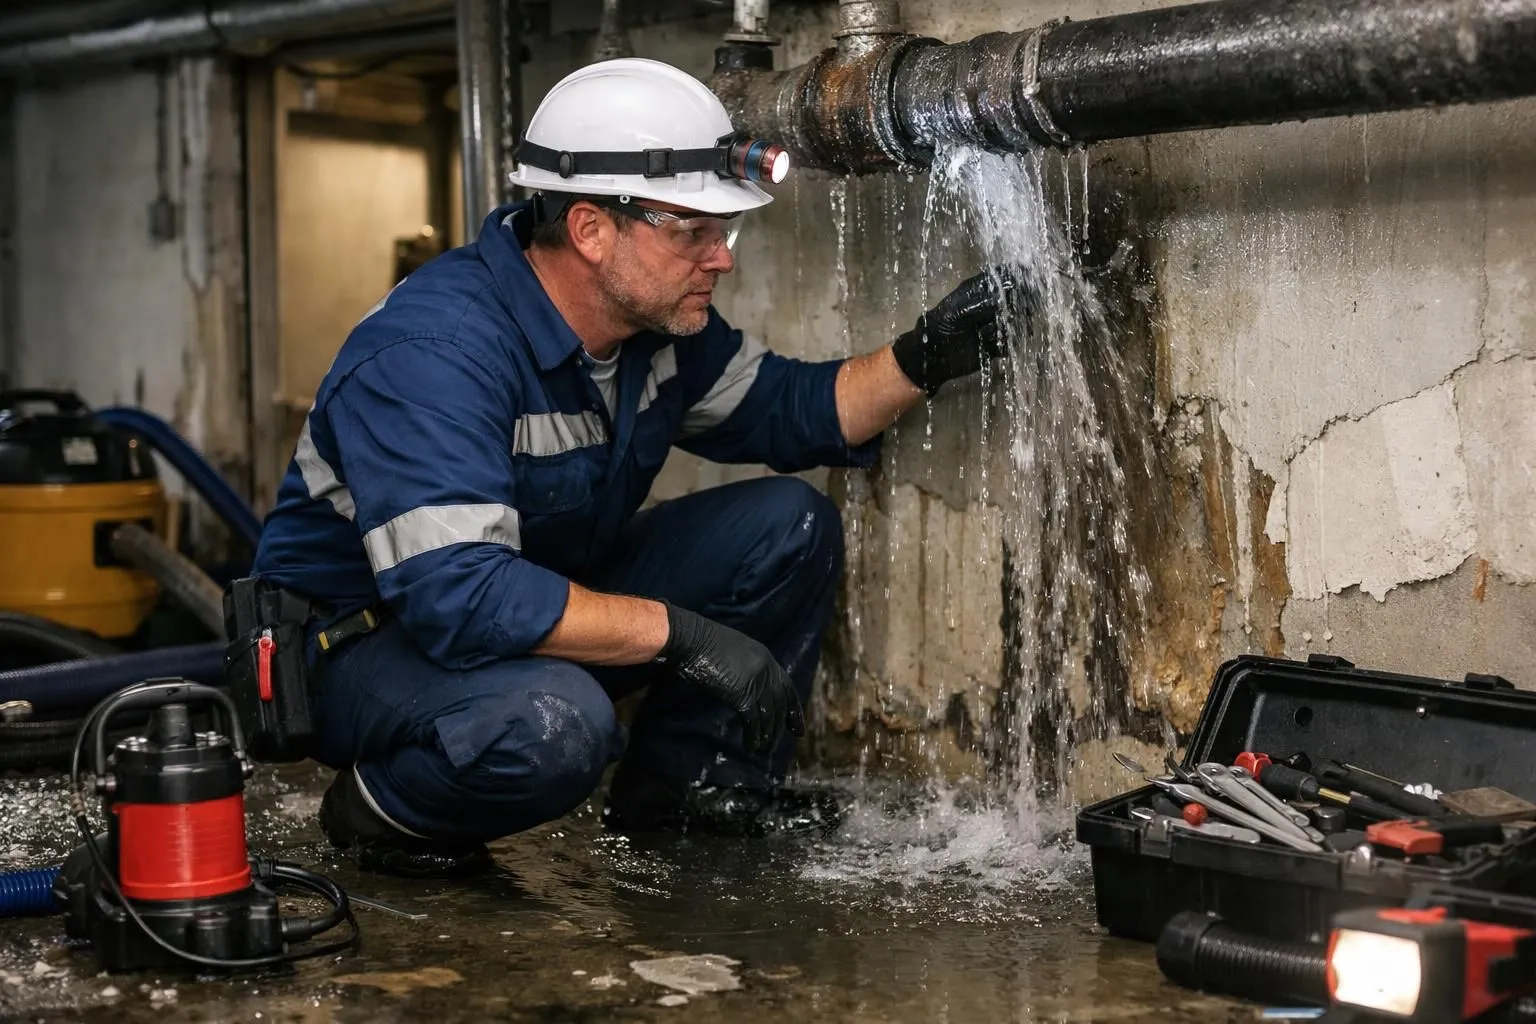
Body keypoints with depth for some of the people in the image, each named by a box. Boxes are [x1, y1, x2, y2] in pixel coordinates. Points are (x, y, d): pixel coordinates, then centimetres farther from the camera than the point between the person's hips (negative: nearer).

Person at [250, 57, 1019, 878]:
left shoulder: (657, 317, -5)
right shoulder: (432, 352, -32)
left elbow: (784, 410, 8)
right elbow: (456, 596, -41)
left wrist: (924, 359, -10)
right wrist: (679, 633, -37)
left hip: (541, 602, 8)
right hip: (368, 646, -8)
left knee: (788, 525, -3)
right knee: (551, 721, -40)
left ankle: (685, 779, 11)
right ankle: (380, 811, -8)